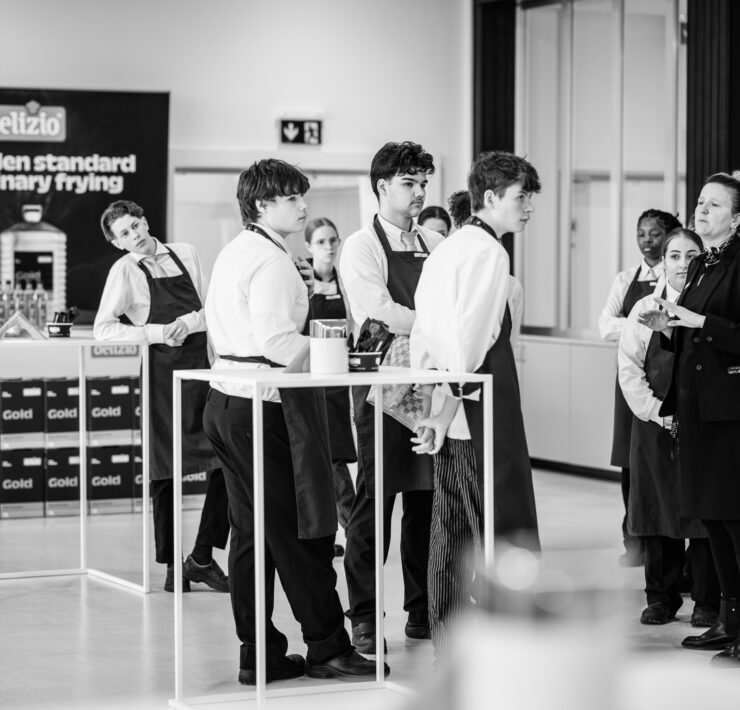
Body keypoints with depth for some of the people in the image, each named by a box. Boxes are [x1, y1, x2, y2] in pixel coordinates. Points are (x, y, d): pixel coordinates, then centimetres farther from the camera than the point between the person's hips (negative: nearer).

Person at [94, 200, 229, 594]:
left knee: (225, 463, -1)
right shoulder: (124, 270, -2)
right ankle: (172, 564, 13)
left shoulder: (186, 253, 10)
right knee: (164, 472, 2)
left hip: (202, 366, 4)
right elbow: (104, 328, -10)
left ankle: (203, 558, 8)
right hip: (161, 370, -4)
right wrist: (160, 332, -15)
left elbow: (209, 308, 12)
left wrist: (188, 322, -9)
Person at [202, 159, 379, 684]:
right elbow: (275, 342, -24)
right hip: (264, 406, -10)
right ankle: (328, 648, 4)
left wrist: (298, 290, 15)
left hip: (228, 400, 10)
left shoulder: (234, 253, 15)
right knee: (301, 535, -2)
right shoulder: (273, 262, -15)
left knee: (251, 532, 11)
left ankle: (259, 654, 15)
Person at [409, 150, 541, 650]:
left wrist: (433, 411, 18)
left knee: (451, 530, 12)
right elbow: (470, 341, -19)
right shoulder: (488, 252, -13)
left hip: (447, 410, 9)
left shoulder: (446, 249, 16)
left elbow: (422, 336, 17)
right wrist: (443, 415, -16)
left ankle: (450, 649, 17)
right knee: (506, 533, -5)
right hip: (481, 414, -9)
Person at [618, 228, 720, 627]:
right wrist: (658, 411, -9)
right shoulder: (645, 310, 6)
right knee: (659, 508, 6)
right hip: (655, 426, 2)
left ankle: (707, 602, 10)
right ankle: (661, 598, 16)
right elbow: (630, 370, 2)